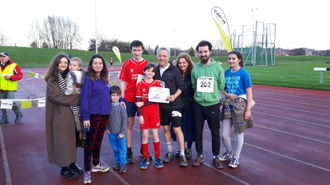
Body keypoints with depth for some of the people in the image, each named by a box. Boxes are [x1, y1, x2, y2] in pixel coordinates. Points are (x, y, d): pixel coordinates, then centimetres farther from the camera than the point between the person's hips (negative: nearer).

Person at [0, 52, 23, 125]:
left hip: (10, 89, -6)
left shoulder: (14, 66, 0)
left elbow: (20, 75, -5)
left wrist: (11, 77, -16)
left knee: (11, 102, -14)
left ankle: (19, 114, 10)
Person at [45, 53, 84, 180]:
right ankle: (64, 169, 19)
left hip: (73, 113, 6)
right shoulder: (52, 80, -8)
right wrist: (78, 97, -17)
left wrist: (80, 96, -12)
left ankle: (72, 164, 29)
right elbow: (59, 98, -17)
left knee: (72, 140, 13)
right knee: (63, 142, 4)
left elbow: (77, 92, 12)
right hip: (61, 115, -6)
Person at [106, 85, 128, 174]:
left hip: (120, 133, -3)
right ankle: (117, 162, 30)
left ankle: (122, 164, 16)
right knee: (115, 149, 16)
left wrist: (122, 132, -9)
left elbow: (124, 120, -8)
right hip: (111, 133, 3)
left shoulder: (121, 107, -9)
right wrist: (107, 128, 0)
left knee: (122, 149, 4)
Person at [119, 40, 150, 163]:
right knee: (129, 124, 5)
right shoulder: (127, 64, 2)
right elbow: (123, 82, 4)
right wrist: (122, 98, -3)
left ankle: (143, 149, 26)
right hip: (129, 99, 0)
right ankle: (129, 151, 15)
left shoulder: (147, 64, 2)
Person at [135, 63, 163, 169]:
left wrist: (143, 103, -15)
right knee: (145, 135, 4)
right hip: (144, 113, 0)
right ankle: (145, 158, 17)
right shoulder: (140, 84, 0)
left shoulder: (157, 84, 0)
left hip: (154, 113, 0)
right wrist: (140, 115, -8)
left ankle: (157, 157, 18)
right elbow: (138, 102, -2)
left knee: (155, 135, 3)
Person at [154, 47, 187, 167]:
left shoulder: (175, 70, -6)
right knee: (165, 128, 13)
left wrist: (174, 96, -21)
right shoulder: (155, 70, 7)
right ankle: (170, 152, 29)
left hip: (174, 104, -4)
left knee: (177, 129, -2)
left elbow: (181, 86, -6)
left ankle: (182, 155, 10)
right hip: (161, 104, 5)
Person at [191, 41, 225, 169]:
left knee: (215, 132, 6)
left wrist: (212, 94, 1)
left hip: (213, 104, -1)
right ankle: (199, 155, 28)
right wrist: (201, 94, 4)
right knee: (198, 132, 11)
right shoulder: (195, 69, 2)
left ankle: (216, 157, 24)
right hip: (198, 105, 2)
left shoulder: (218, 68, -3)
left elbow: (221, 85, 2)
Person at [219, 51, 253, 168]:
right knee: (224, 134, 7)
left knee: (238, 132, 7)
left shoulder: (244, 73, -8)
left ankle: (236, 158, 24)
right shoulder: (226, 73, 6)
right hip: (228, 105, 4)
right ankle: (228, 152, 35)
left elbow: (249, 92, -9)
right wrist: (227, 95, -9)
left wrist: (248, 110, -14)